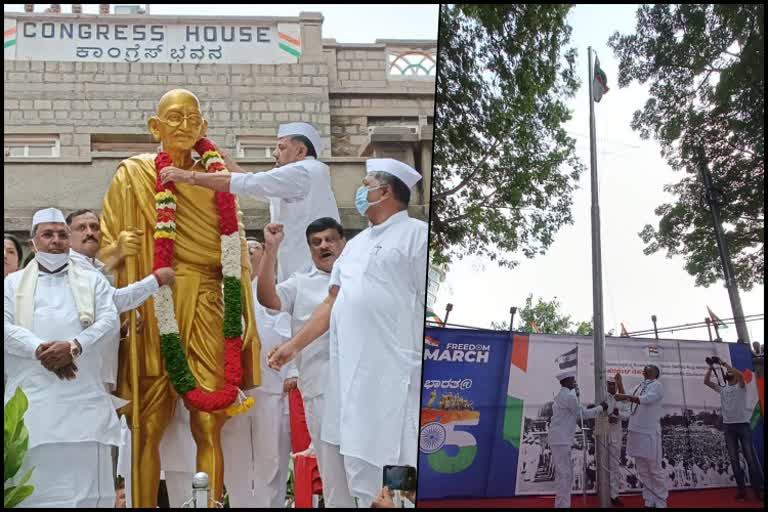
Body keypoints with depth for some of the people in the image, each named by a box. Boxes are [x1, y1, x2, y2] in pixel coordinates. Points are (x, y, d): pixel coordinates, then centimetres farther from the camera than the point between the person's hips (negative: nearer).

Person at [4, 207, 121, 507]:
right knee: (34, 473, -4)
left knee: (85, 471, -5)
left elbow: (110, 320, 4)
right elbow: (5, 326, 2)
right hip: (32, 394, 0)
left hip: (83, 395, 0)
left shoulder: (92, 281, 18)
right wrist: (40, 350, -14)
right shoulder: (13, 283, 18)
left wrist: (74, 346, -14)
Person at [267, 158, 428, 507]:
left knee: (402, 460, -7)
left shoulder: (416, 234, -3)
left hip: (395, 372, -8)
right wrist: (294, 345, 18)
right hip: (351, 372, 8)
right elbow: (332, 303, 22)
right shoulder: (356, 243, 21)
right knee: (357, 459, 13)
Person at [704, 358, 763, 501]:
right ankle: (742, 488, 5)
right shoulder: (722, 389, 17)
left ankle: (758, 488, -3)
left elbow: (741, 374, -19)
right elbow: (706, 381, 12)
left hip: (743, 424, -5)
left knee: (750, 457, -5)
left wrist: (725, 363, -15)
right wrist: (711, 367, 4)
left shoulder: (740, 386, 3)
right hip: (728, 426, 5)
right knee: (734, 458, 2)